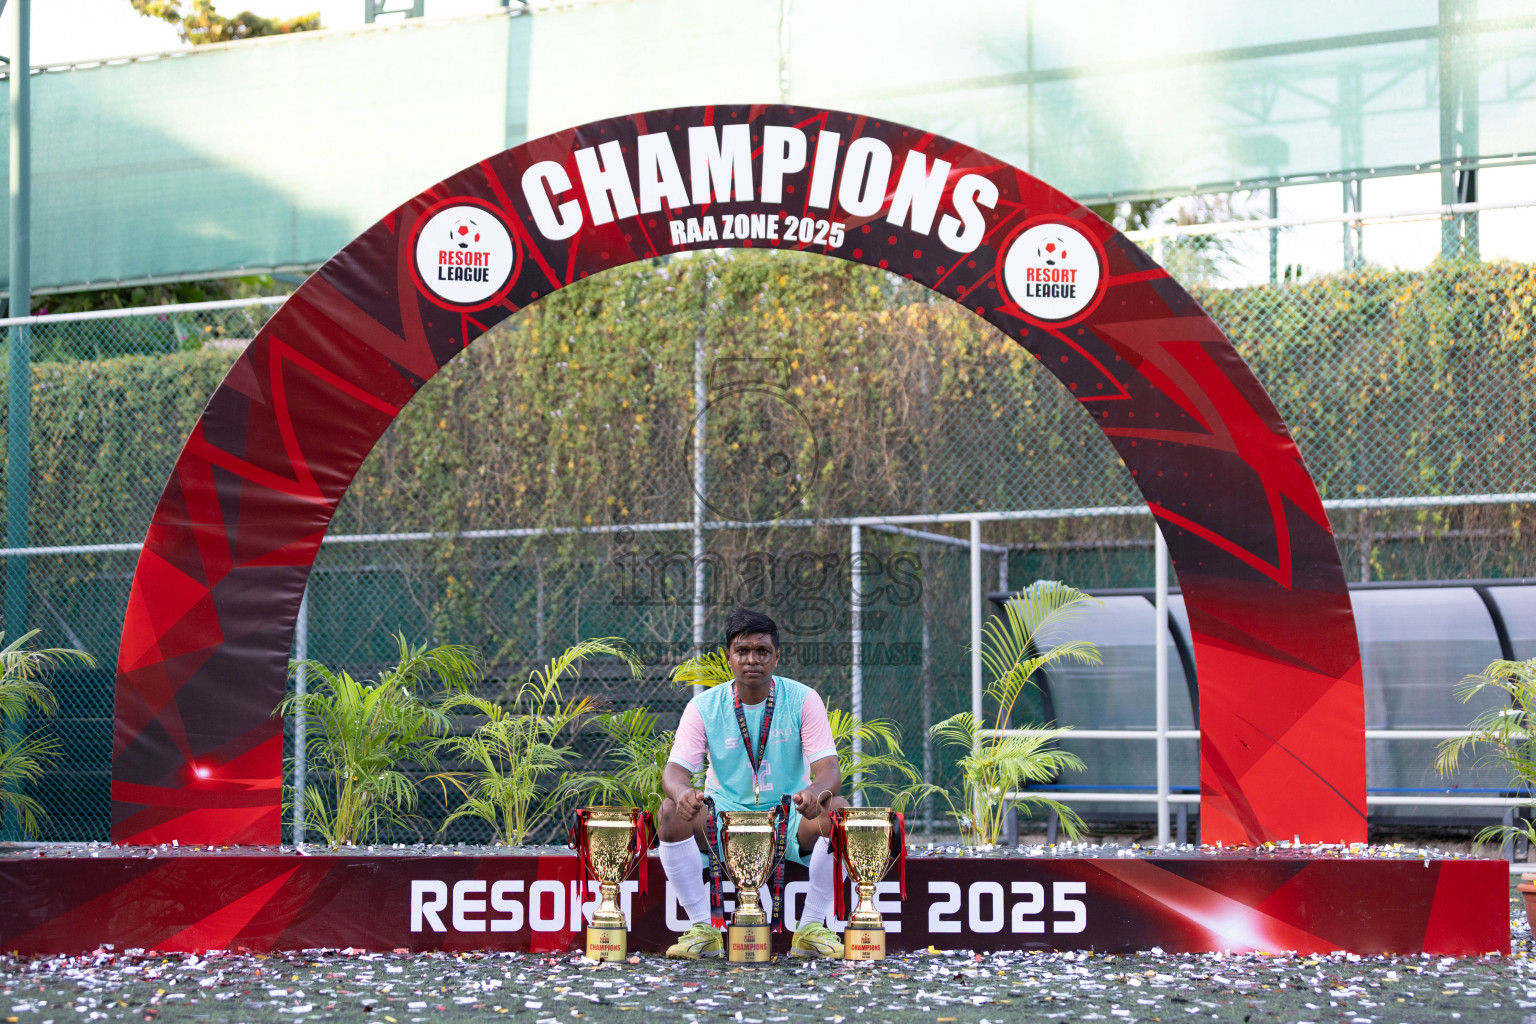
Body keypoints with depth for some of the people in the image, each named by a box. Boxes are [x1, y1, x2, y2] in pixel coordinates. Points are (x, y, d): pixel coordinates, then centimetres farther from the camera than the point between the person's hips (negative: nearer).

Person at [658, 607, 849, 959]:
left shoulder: (803, 700, -3)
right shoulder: (704, 707, -2)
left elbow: (829, 770, -12)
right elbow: (674, 770, -10)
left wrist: (814, 793, -38)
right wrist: (683, 793, -36)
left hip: (790, 824, 0)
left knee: (837, 811, -29)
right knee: (672, 811, -28)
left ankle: (811, 929, -17)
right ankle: (702, 928, -17)